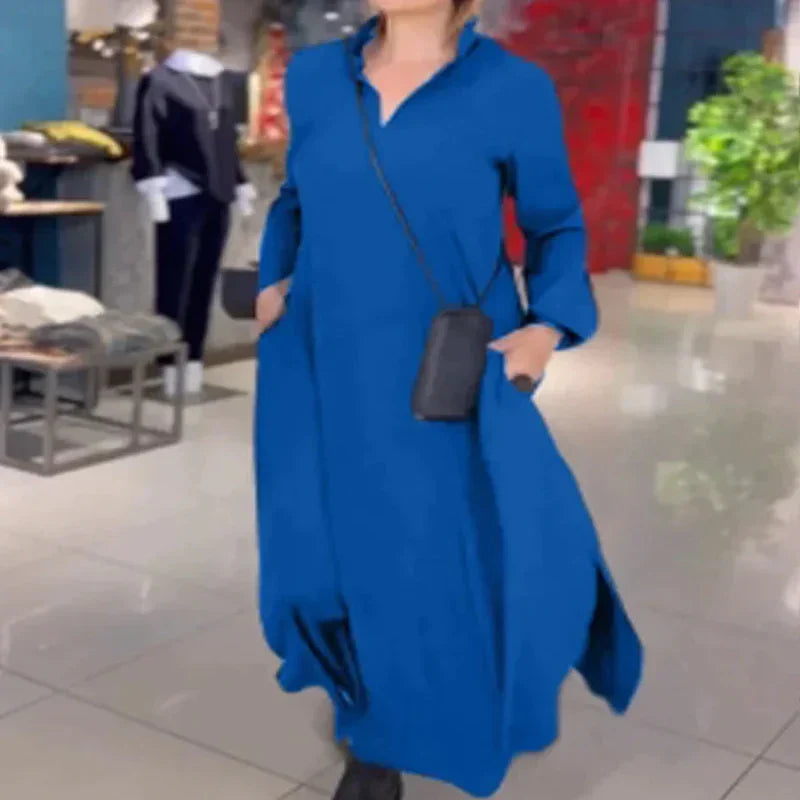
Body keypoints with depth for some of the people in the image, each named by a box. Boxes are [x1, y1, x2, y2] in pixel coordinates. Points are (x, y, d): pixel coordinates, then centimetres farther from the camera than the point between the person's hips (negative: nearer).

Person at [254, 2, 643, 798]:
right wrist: (272, 280, 7)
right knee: (338, 555, 11)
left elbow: (557, 226, 3)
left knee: (495, 553, -6)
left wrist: (549, 325, -12)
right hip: (329, 375, 3)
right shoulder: (314, 75, 4)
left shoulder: (513, 89, -6)